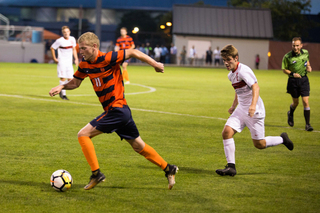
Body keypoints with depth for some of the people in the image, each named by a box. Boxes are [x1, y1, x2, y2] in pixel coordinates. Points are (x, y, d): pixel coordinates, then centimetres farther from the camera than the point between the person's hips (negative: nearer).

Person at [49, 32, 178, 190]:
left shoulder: (107, 59, -18)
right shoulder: (84, 65, 6)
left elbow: (132, 52, -11)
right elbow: (75, 82, 17)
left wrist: (154, 64, -4)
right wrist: (61, 87, -3)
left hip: (117, 109, -9)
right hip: (121, 111, 9)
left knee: (83, 135, -12)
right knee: (138, 146, 17)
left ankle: (96, 173, -9)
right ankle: (168, 169, 27)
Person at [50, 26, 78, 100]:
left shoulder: (72, 39, 4)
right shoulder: (59, 41, -11)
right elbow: (52, 48, 0)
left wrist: (76, 59, 12)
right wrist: (54, 58, 0)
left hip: (69, 62, 5)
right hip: (62, 61, -5)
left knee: (70, 79, 0)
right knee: (63, 78, -12)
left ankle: (61, 90, 20)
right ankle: (63, 94, -4)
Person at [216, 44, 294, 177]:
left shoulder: (243, 70, -18)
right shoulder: (231, 75, 11)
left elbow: (255, 87, -27)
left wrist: (253, 105, -39)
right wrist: (234, 106, 32)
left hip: (254, 111, -8)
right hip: (241, 110, 8)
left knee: (259, 144, -1)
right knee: (227, 132, -11)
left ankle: (282, 139, 26)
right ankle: (231, 166, -9)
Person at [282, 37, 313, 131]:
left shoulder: (305, 53, -3)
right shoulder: (287, 57, -13)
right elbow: (284, 70, -3)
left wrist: (309, 66, 0)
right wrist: (292, 74, -19)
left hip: (304, 80, 1)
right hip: (293, 81, -1)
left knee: (306, 102, -8)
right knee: (295, 102, 11)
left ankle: (307, 124, -2)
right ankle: (290, 114, 46)